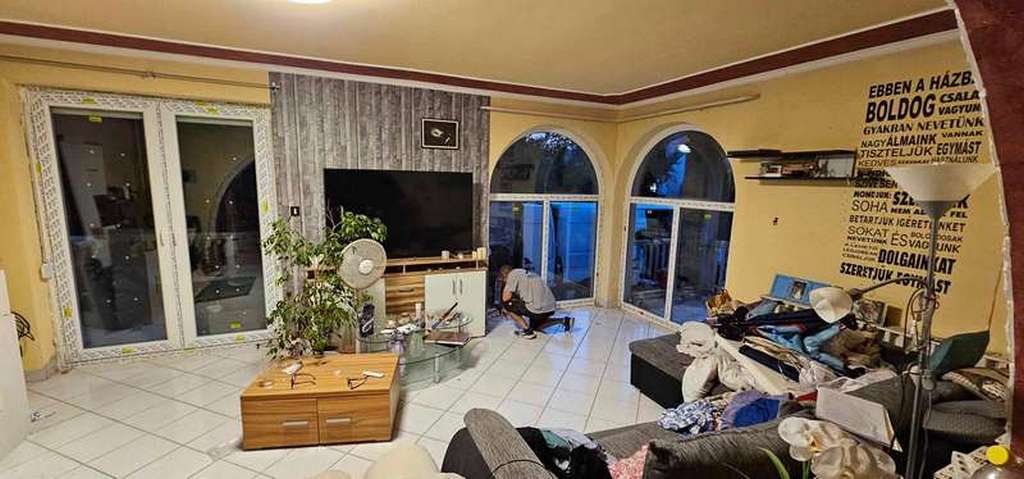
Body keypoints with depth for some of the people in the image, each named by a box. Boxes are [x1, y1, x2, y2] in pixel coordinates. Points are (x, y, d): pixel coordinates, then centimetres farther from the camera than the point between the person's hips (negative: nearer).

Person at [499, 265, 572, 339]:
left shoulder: (512, 274, -1)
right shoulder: (526, 273, 24)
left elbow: (506, 298, -7)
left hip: (539, 309, -9)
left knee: (506, 305, 4)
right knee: (534, 325, 34)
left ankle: (527, 331, 2)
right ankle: (563, 321, 21)